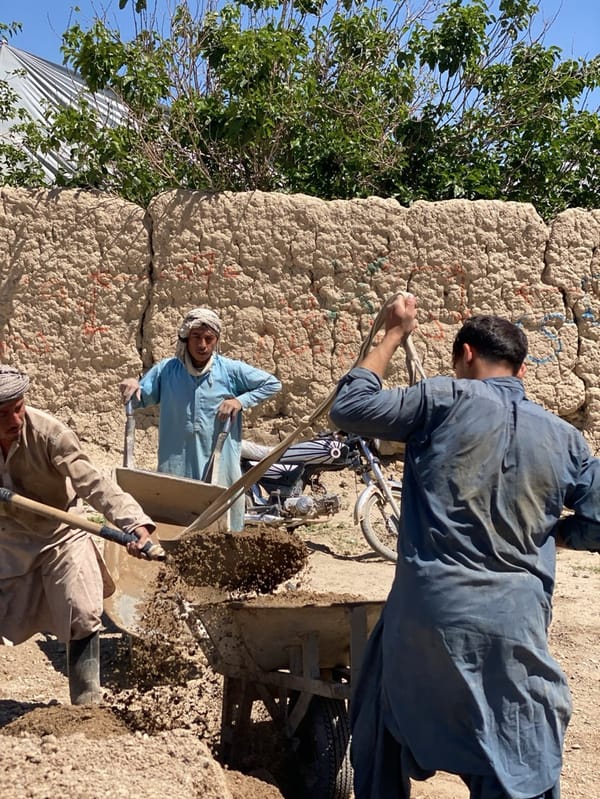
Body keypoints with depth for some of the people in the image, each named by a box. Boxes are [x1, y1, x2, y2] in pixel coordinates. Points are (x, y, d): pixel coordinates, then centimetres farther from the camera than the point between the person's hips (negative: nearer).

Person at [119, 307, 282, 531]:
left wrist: (240, 401, -7)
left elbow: (273, 384, 7)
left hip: (220, 468, -1)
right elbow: (139, 400, 12)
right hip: (176, 468, 1)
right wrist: (131, 386, -12)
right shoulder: (166, 370, 5)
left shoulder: (231, 370, 1)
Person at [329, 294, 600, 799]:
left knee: (384, 735, 23)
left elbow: (348, 408, 2)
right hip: (515, 622, 2)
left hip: (427, 611, -1)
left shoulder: (447, 399, -3)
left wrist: (394, 335, 11)